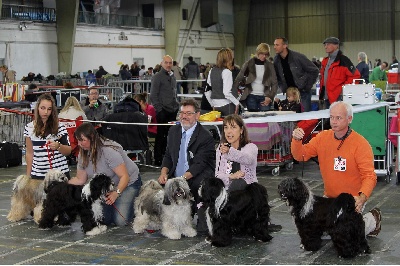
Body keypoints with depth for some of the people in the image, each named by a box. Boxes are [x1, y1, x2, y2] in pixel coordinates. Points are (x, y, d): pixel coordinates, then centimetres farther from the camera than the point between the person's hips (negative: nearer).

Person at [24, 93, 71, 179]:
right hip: (37, 174, 2)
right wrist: (28, 175, 10)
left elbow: (68, 152, -1)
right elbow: (29, 153, 10)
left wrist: (58, 146, -21)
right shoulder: (29, 128, 2)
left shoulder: (60, 127, -4)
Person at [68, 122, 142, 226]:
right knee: (104, 219, -7)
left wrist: (116, 193, -42)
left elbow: (124, 176, -29)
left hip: (128, 183, -6)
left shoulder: (109, 151, -29)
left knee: (120, 221, -16)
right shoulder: (83, 154, -7)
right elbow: (80, 180, 0)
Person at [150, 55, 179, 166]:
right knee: (160, 135, -2)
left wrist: (176, 106, 15)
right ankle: (158, 159, 4)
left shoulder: (172, 77, 17)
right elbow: (153, 95, -9)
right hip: (163, 111, -7)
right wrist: (159, 109, -13)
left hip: (172, 111, 7)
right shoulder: (157, 77, -6)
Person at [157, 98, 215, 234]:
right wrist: (164, 172, -5)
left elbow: (199, 164, -18)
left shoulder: (206, 137, -11)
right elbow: (168, 155, 16)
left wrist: (182, 178, -32)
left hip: (197, 181, -6)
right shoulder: (174, 131, 12)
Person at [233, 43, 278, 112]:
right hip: (251, 97, -1)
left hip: (264, 97, 1)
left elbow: (274, 83, 5)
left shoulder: (270, 66, 4)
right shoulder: (248, 64, 1)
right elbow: (238, 79, 1)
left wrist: (270, 97, -5)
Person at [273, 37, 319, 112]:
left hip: (302, 92, -4)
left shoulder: (298, 57, -15)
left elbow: (315, 71, -8)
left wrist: (308, 86, -8)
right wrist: (283, 89, 4)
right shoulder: (276, 60, 0)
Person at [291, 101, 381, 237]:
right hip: (329, 198, 5)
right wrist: (296, 140, -22)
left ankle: (372, 220, 15)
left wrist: (362, 198, -38)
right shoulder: (323, 137, -1)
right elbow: (300, 155, 0)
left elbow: (369, 176, -20)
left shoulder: (361, 144, -17)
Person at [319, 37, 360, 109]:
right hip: (326, 98, 9)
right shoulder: (325, 61, 15)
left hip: (338, 98, -9)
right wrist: (321, 94, 16)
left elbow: (355, 75, -13)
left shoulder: (343, 60, -10)